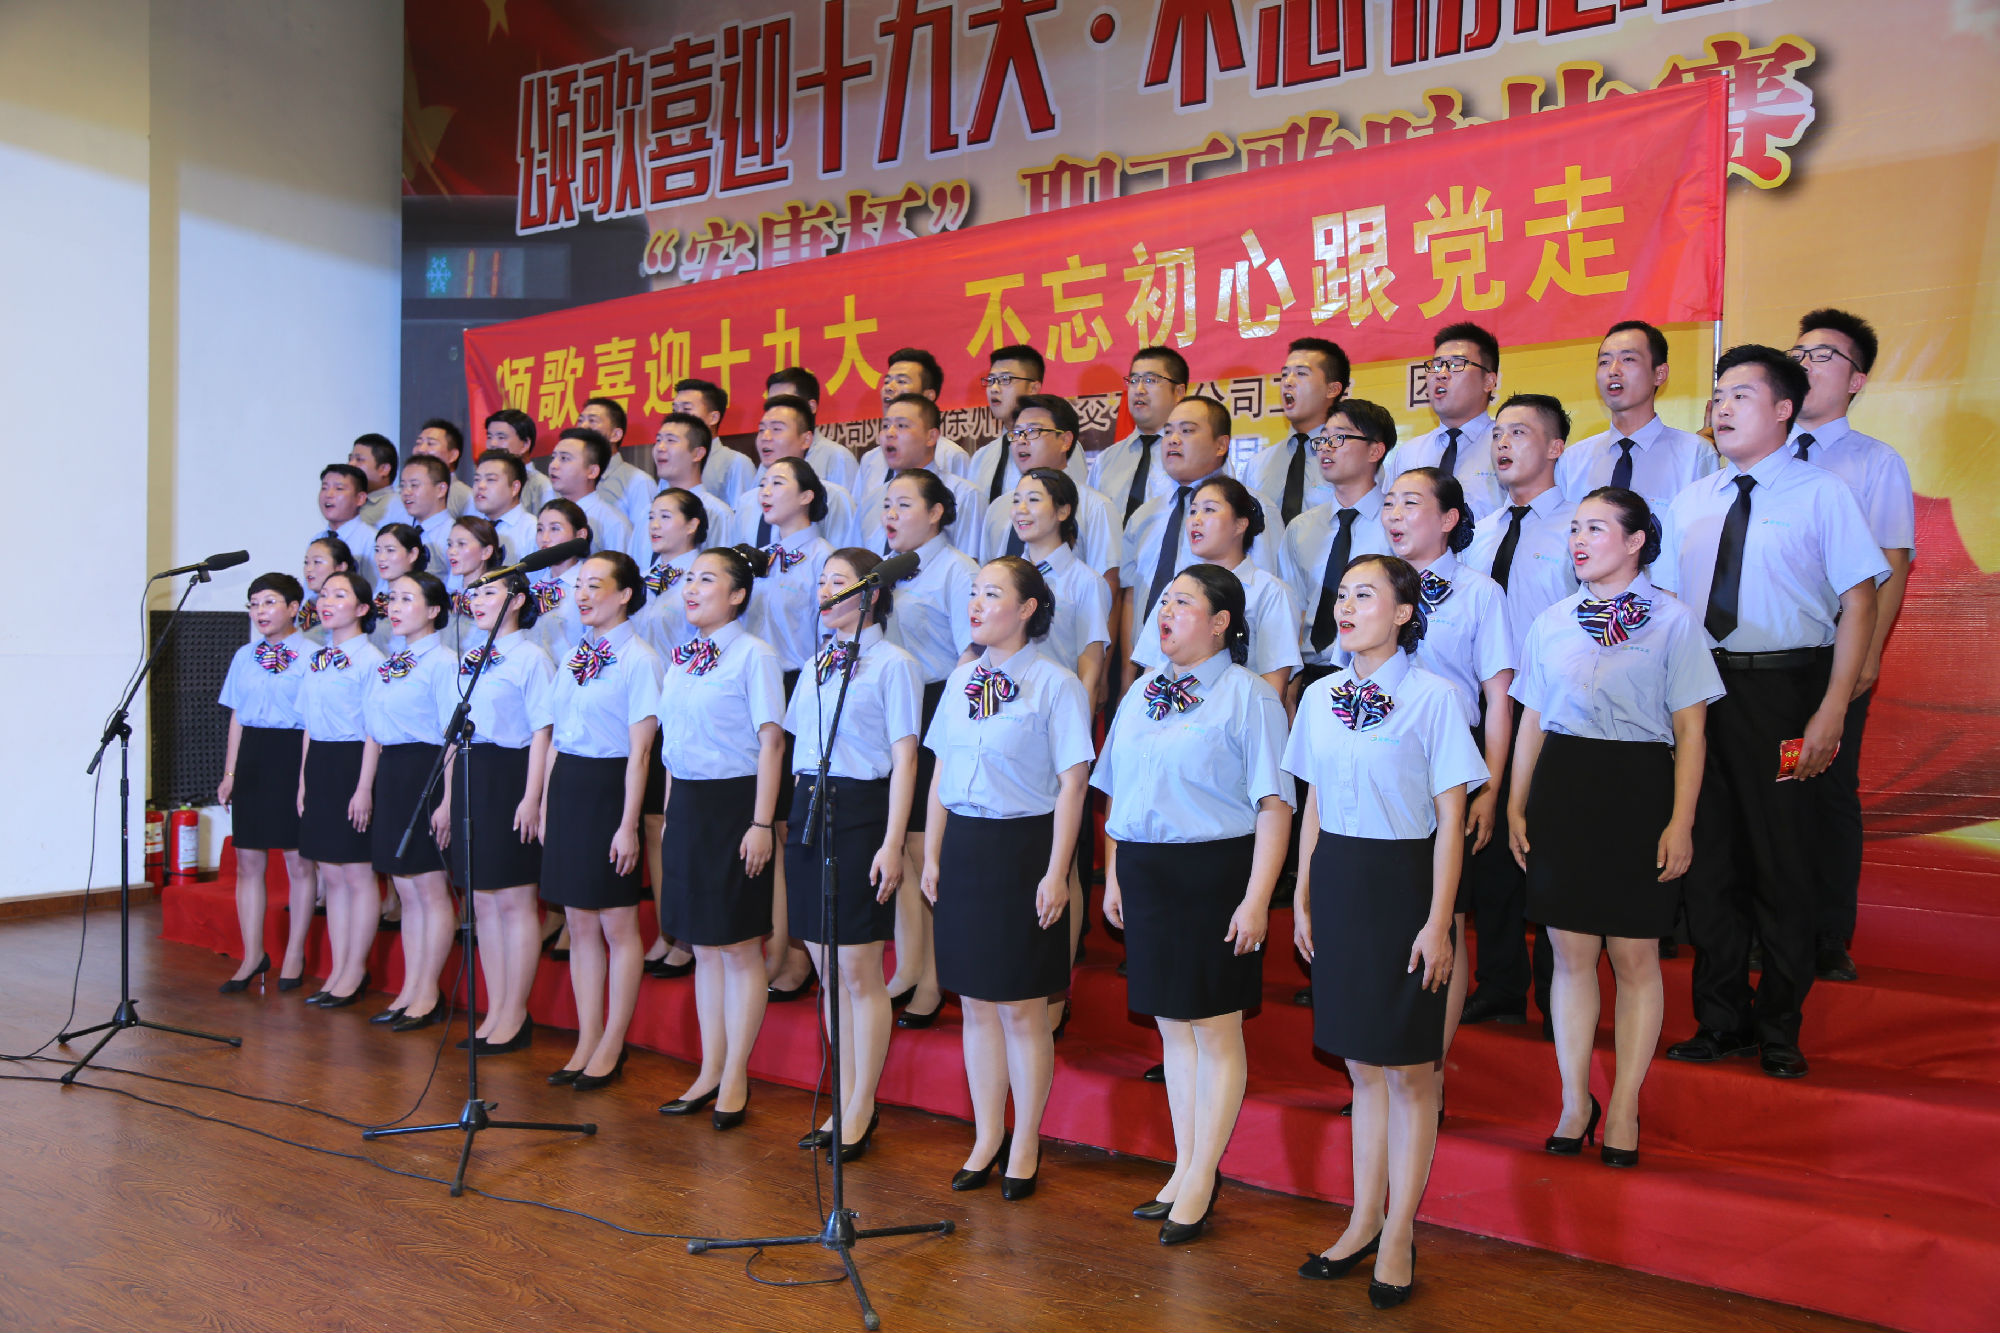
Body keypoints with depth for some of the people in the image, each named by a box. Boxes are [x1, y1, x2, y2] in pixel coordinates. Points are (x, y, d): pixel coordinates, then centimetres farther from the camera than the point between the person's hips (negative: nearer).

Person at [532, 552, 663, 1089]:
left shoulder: (639, 659, -11)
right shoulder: (572, 658, 11)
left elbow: (639, 751, -14)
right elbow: (555, 739, 15)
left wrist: (628, 824, -16)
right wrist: (545, 806, 12)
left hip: (609, 790, -7)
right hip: (567, 788, 7)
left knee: (617, 924, 3)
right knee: (580, 924, 12)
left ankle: (612, 1046, 14)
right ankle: (587, 1040, 21)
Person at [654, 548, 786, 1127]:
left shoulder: (753, 655, -9)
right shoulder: (681, 657, 11)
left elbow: (771, 742, -13)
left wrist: (762, 824, -17)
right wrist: (670, 812, 13)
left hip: (734, 805, -7)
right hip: (686, 805, 7)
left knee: (739, 946, 2)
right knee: (703, 947, 12)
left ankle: (735, 1077, 13)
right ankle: (708, 1072, 22)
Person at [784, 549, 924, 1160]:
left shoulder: (893, 664, -6)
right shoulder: (817, 663, 15)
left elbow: (904, 759, -9)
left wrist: (892, 842, -15)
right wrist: (791, 817, 12)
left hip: (860, 812, -7)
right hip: (808, 810, 7)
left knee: (859, 971, -2)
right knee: (828, 970, 12)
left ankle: (860, 1110, 11)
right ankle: (845, 1100, 23)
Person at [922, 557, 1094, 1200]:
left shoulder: (1056, 684, -9)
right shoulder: (961, 679, 9)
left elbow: (1071, 783, -11)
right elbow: (941, 772, 14)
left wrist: (1056, 873, -15)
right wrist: (932, 854, 11)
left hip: (1023, 846, -6)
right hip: (963, 846, 6)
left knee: (1021, 1007, 3)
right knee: (975, 1003, 12)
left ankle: (1025, 1147, 19)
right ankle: (986, 1139, 26)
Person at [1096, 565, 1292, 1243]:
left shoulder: (1248, 696, -8)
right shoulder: (1141, 693, 13)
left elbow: (1273, 805, -13)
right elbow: (1118, 793, 18)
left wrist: (1256, 900, -18)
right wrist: (1113, 876, 14)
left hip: (1215, 873, -6)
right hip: (1145, 874, 7)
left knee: (1215, 1028, 3)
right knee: (1172, 1025, 13)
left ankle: (1199, 1179, 14)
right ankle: (1185, 1169, 25)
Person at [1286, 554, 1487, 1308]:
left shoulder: (1432, 695, -10)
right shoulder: (1320, 697, 6)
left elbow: (1450, 816, -10)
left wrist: (1438, 920, -13)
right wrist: (1304, 897, 12)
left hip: (1402, 881, -5)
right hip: (1338, 881, 5)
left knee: (1409, 1068, 4)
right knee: (1362, 1063, 14)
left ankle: (1398, 1235, 18)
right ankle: (1364, 1222, 26)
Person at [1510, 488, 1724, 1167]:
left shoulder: (1672, 621, -2)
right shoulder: (1551, 623, 9)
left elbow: (1690, 732, -4)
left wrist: (1680, 823, -9)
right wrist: (1516, 806, 10)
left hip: (1639, 788, -3)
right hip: (1562, 789, 3)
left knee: (1634, 957, 3)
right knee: (1572, 954, 6)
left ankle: (1624, 1109, 16)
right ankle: (1575, 1101, 20)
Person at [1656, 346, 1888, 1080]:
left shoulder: (1821, 493, -3)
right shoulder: (1690, 503, 11)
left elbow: (1859, 602, -7)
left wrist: (1831, 711, -14)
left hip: (1783, 689, -4)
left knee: (1780, 860, 4)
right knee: (1708, 856, 9)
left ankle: (1778, 1028, 21)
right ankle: (1722, 1020, 24)